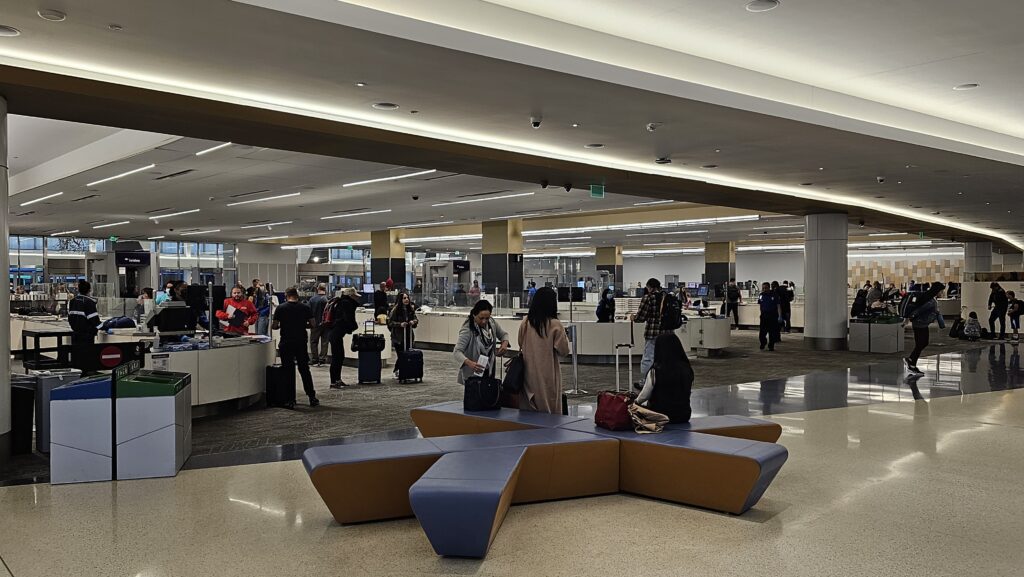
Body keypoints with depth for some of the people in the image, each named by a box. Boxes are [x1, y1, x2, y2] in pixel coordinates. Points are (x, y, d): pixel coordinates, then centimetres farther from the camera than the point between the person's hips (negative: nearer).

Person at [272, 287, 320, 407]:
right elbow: (312, 325, 0)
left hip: (286, 344, -2)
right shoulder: (305, 308, 0)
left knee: (288, 370, 6)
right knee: (304, 370, 9)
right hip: (301, 343, 2)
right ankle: (312, 397, 8)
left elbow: (274, 326, -6)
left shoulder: (280, 308, -5)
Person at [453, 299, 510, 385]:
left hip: (489, 370, 6)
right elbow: (456, 352, -30)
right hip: (473, 373, -6)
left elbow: (504, 334, 11)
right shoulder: (467, 330, -23)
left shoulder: (492, 323, -5)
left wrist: (504, 343, -12)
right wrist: (469, 363, -49)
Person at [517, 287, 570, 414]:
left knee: (528, 413, 12)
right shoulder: (554, 325, -15)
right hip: (547, 375, -4)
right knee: (549, 411, 5)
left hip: (529, 374, 4)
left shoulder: (525, 322, -3)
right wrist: (564, 337, 9)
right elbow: (564, 350, -8)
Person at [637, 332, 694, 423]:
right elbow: (686, 394, 11)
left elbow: (644, 397, -4)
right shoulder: (688, 370, -2)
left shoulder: (655, 372, -16)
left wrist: (636, 401, 20)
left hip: (662, 416, -5)